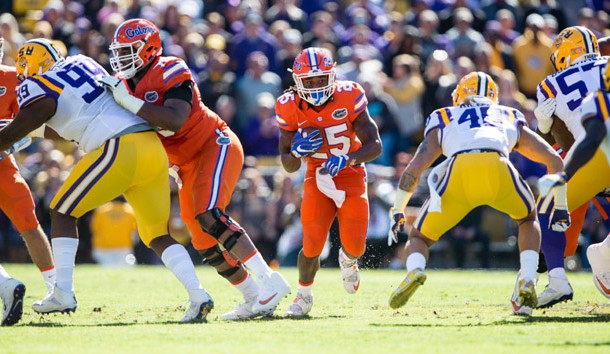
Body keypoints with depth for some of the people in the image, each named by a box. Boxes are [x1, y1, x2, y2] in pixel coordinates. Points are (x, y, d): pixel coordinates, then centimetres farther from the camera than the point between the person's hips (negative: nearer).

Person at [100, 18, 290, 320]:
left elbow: (174, 120, -35)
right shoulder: (125, 83, 4)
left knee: (209, 217, -27)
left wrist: (128, 101, -37)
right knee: (204, 242, 5)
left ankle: (270, 281, -24)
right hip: (188, 163, 9)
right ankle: (254, 300, 14)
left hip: (216, 146, -9)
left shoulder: (169, 73, -21)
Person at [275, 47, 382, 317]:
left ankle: (348, 260, 31)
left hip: (351, 176, 0)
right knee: (312, 245, -16)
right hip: (318, 180, 0)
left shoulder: (349, 98, -17)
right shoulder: (290, 108, -12)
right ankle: (304, 293, 13)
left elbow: (375, 145, -16)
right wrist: (297, 152, -28)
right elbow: (288, 166, -5)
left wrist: (347, 159, -34)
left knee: (355, 245, -10)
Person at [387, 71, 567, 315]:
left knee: (419, 237, 20)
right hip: (499, 168, 1)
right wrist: (560, 206, 42)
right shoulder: (510, 119, 37)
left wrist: (398, 211, 32)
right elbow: (553, 160, 32)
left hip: (459, 170, -1)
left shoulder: (443, 122, 33)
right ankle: (527, 281, 9)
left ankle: (415, 270, -15)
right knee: (528, 219, 33)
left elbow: (414, 168, 22)